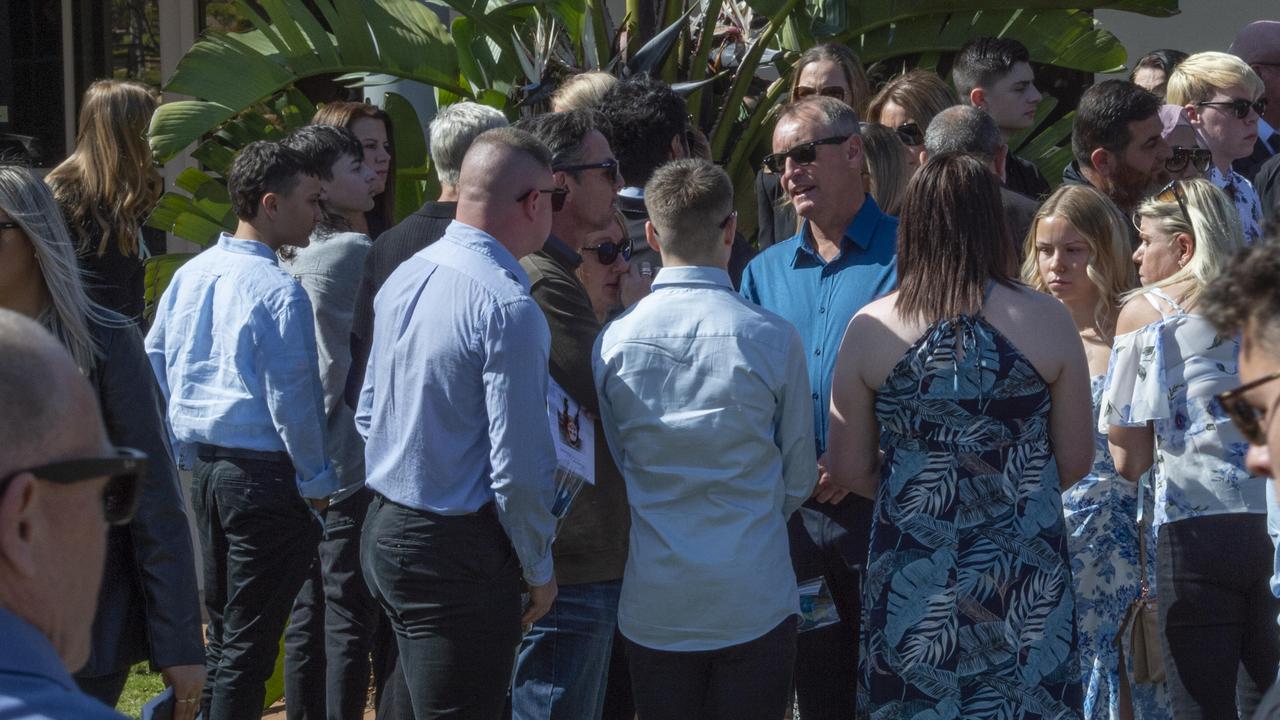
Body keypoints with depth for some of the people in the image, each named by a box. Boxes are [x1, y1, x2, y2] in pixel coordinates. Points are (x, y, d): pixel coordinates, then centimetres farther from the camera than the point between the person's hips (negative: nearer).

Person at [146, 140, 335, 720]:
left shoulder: (189, 275, 6)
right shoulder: (277, 291, -17)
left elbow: (154, 366, 13)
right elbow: (291, 397, -16)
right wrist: (316, 481, -4)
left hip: (203, 469, 8)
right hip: (265, 472, -8)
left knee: (220, 632, 18)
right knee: (249, 647, -2)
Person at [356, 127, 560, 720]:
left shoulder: (403, 279, 7)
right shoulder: (509, 308, -20)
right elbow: (517, 467, -20)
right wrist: (539, 568, -6)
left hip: (384, 534, 9)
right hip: (457, 553, -9)